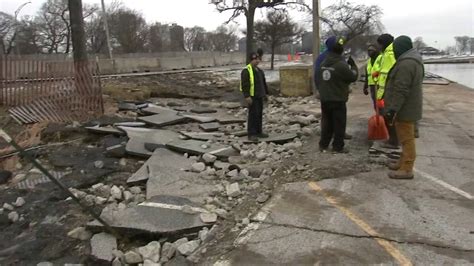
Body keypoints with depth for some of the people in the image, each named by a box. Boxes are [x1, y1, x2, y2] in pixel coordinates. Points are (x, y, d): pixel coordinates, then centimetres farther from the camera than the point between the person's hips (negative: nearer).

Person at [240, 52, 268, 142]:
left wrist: (265, 93, 19)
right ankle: (251, 134, -2)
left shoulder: (259, 71, 15)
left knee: (259, 114, 11)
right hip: (252, 97, -8)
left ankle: (258, 132, 20)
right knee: (253, 114, -8)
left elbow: (263, 83, 23)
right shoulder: (246, 71, -12)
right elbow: (244, 85, -19)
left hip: (259, 96, 8)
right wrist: (247, 96, -25)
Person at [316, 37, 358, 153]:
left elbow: (318, 80, 10)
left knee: (326, 122, 15)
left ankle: (323, 144, 19)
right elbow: (353, 77, -6)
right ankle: (338, 146, 10)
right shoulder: (341, 65, -18)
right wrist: (353, 65, 10)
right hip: (338, 100, -6)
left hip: (324, 99, 6)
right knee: (339, 124, 5)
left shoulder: (322, 64, 3)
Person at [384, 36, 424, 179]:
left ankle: (406, 170, 4)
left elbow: (401, 90, -26)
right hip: (408, 107, 10)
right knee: (405, 137, 18)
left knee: (406, 138, -4)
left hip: (404, 108, -10)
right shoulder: (412, 59, 14)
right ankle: (403, 162, 30)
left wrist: (393, 109, -24)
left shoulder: (406, 63, -22)